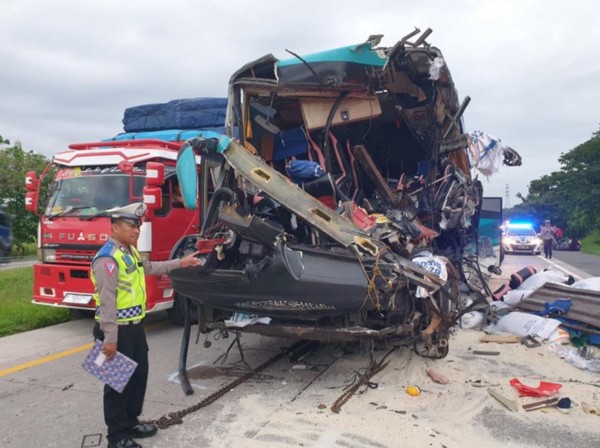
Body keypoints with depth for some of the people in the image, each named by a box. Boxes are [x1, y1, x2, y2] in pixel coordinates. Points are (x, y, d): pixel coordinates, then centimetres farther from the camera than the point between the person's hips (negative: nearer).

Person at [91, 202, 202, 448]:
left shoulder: (131, 251, 10)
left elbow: (150, 267, 31)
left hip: (135, 327, 10)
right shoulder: (107, 259, -21)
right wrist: (110, 339, -25)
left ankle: (131, 422, 34)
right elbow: (107, 302, -24)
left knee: (139, 375, 18)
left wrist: (179, 263, 28)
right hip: (118, 330, -10)